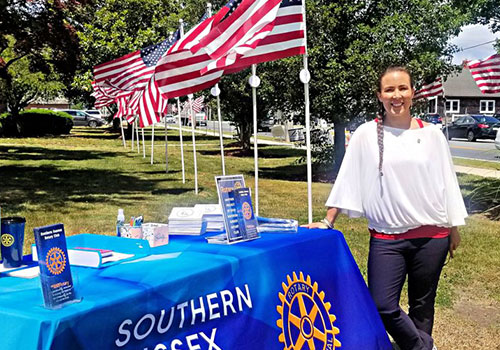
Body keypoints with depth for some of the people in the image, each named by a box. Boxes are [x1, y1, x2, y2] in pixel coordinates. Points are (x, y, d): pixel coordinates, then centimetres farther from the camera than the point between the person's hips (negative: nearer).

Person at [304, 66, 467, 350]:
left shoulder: (432, 134, 1)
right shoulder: (366, 134, -2)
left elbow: (447, 181, 7)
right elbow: (348, 180, 0)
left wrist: (454, 228, 10)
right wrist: (328, 222, -2)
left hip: (432, 235, 1)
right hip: (386, 237, -1)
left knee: (423, 305, 12)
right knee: (383, 307, -7)